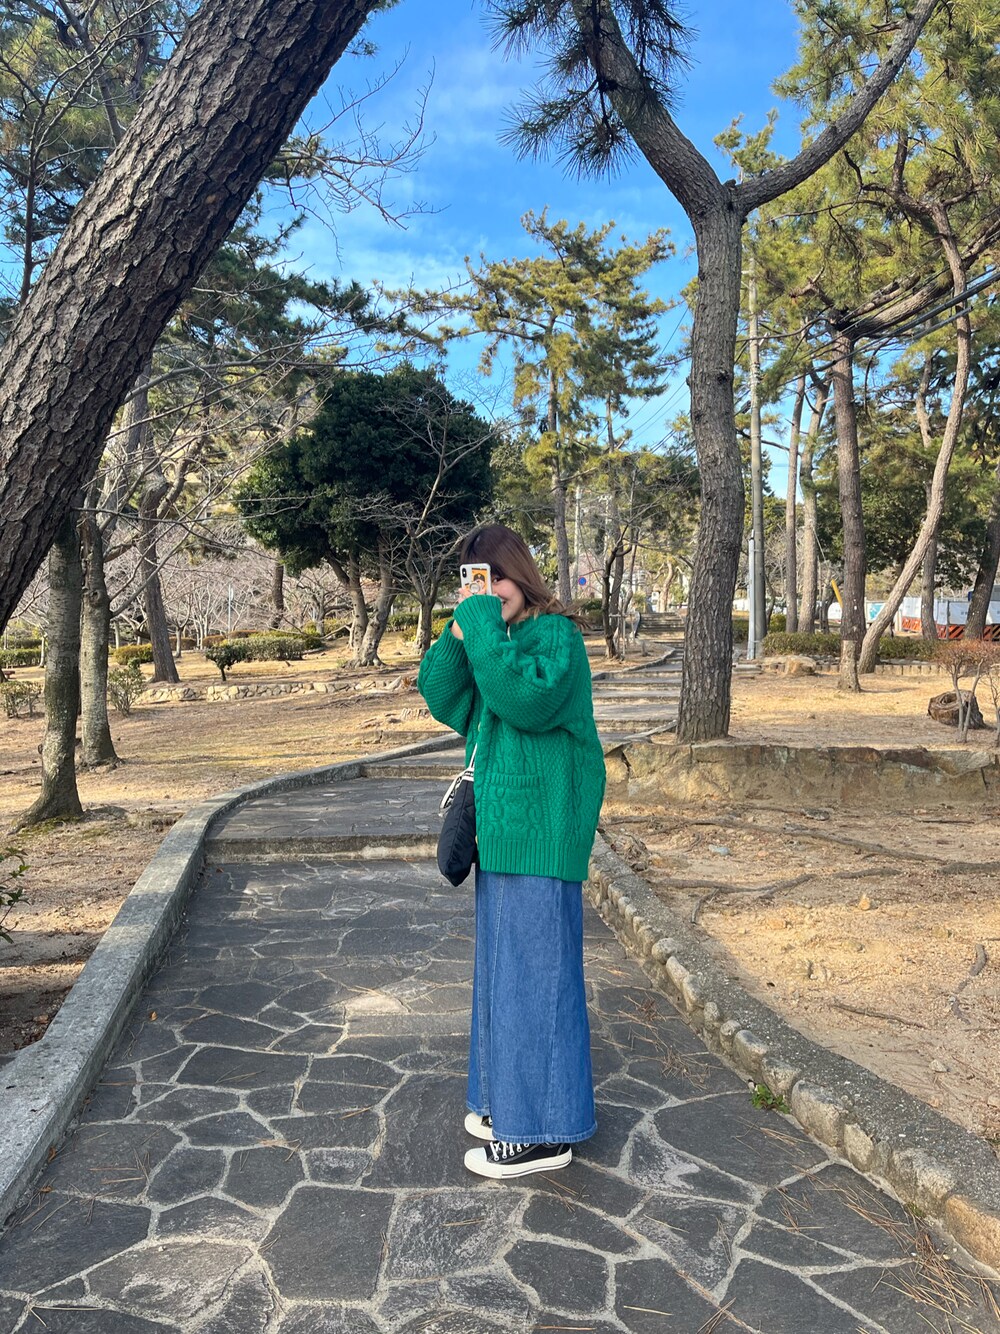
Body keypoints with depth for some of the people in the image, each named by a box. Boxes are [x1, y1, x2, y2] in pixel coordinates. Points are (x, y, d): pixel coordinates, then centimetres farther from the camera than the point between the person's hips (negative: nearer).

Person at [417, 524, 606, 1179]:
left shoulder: (554, 635, -12)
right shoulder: (497, 638, 13)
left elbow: (528, 698, -29)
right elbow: (442, 698, 6)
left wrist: (484, 626, -23)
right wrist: (460, 635, -7)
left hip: (540, 834, -9)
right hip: (502, 829, 9)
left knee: (535, 966, -2)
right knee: (505, 964, 18)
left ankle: (544, 1131, 11)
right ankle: (512, 1099, 34)